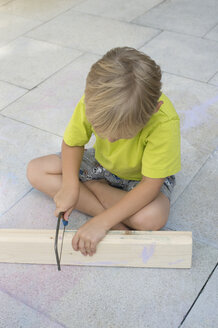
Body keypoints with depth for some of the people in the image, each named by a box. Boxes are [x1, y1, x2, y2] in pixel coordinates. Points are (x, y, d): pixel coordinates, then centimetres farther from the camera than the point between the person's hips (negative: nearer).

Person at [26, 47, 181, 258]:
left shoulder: (165, 122, -39)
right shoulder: (94, 100, -30)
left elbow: (151, 184, -34)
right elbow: (72, 142, -12)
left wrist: (102, 222, -38)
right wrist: (70, 186, -27)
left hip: (141, 176, -4)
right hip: (102, 162, 5)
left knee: (152, 218, -36)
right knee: (35, 171, -10)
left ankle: (91, 186, -11)